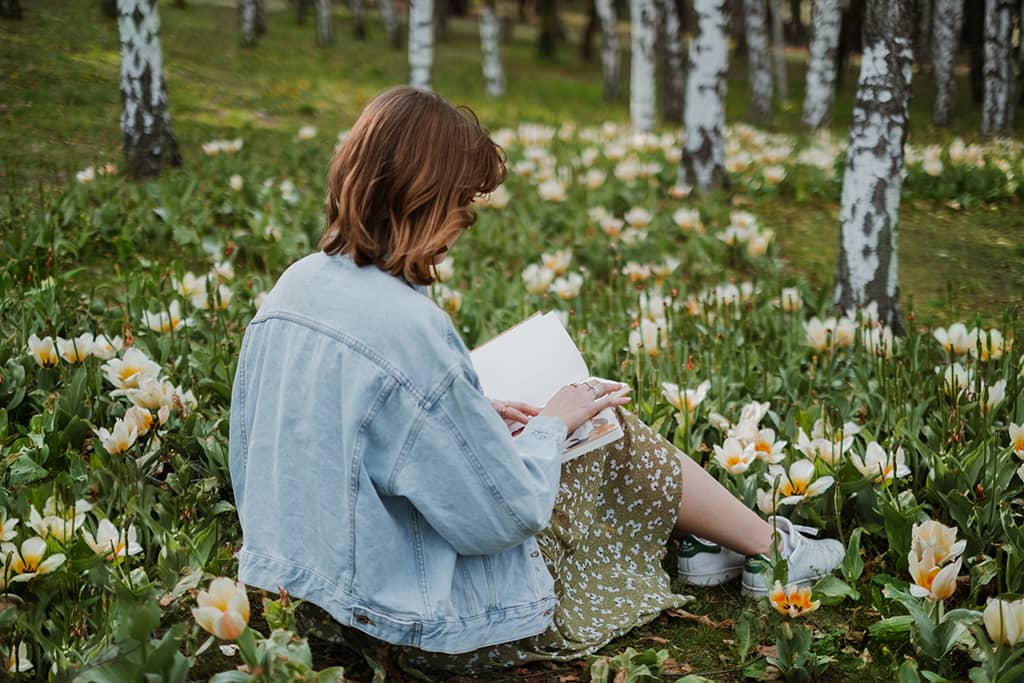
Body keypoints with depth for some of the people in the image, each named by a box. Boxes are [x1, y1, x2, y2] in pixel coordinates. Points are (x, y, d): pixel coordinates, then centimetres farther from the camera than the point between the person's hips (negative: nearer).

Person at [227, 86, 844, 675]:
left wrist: (475, 417, 8)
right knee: (620, 437, 10)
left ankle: (699, 544, 36)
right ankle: (773, 549, 32)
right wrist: (551, 424, -5)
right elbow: (506, 512, -22)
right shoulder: (407, 326, -30)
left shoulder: (295, 286, -3)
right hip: (433, 624, -8)